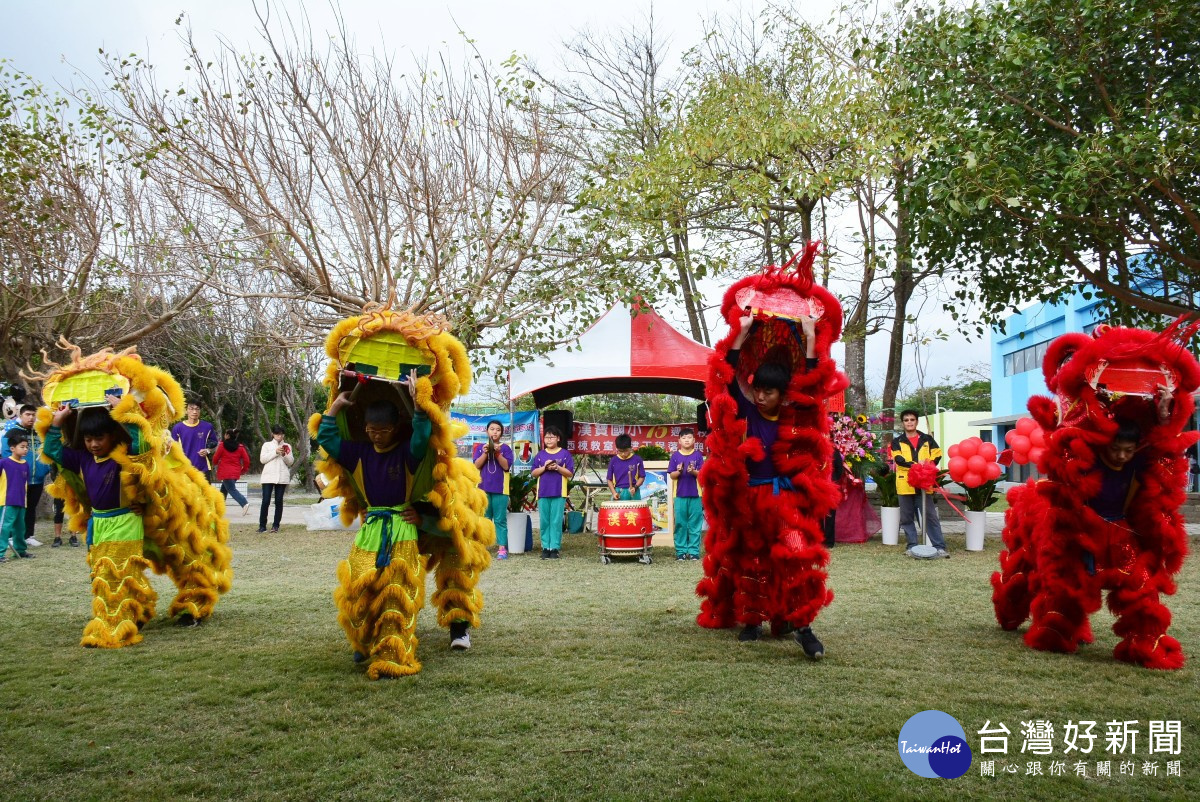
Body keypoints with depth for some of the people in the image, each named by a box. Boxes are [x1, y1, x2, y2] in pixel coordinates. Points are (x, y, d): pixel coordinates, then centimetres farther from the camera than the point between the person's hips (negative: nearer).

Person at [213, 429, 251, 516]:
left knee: (232, 489, -11)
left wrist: (215, 464, 22)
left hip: (225, 472, -6)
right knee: (224, 489, 22)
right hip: (236, 473, 6)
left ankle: (245, 504, -33)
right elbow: (246, 460, 3)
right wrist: (243, 470, 18)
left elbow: (215, 458, -1)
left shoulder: (222, 445, -5)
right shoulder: (240, 447, 7)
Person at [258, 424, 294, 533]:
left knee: (279, 501, 2)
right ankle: (262, 525, 0)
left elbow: (290, 462, 11)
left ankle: (276, 525, 6)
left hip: (282, 477, 2)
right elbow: (262, 459, -1)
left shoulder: (287, 446, 15)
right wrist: (275, 452, -7)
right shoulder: (267, 445, 11)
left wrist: (284, 455, -7)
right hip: (268, 476, -1)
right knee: (266, 501, -7)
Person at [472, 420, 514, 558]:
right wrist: (485, 453, -13)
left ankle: (502, 548, -3)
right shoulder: (480, 447, 10)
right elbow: (476, 465, 0)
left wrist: (497, 453, -16)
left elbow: (507, 466, -6)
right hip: (483, 488, 2)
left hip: (500, 489, -2)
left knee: (500, 520, -2)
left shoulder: (505, 448, 4)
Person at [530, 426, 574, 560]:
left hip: (559, 493, -2)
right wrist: (544, 467, -9)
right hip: (543, 493, 2)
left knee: (556, 522, -3)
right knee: (544, 522, 4)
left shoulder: (565, 454, 4)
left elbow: (570, 473, 0)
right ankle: (545, 547, 10)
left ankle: (555, 548, 1)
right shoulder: (540, 455, 10)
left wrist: (557, 467, -14)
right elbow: (533, 474, 6)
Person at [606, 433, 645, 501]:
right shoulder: (613, 461, 3)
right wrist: (614, 493, -6)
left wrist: (635, 487, -13)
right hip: (618, 493, 1)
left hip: (633, 493, -1)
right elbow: (609, 479, 8)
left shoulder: (637, 460, -1)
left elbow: (642, 477, 3)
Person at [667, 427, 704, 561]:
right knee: (680, 524, 4)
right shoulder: (675, 456, 5)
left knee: (695, 524, 2)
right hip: (680, 495, 1)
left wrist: (693, 471, -19)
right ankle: (681, 551, 10)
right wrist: (678, 471, -16)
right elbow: (672, 475, 3)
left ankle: (694, 551, 8)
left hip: (695, 495, 0)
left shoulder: (698, 455, 3)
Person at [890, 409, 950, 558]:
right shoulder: (897, 442, 8)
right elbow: (898, 459, -8)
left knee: (931, 515, -1)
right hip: (905, 484, 0)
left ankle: (940, 546, 1)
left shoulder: (927, 439, 11)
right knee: (907, 517, 5)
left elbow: (937, 456, 6)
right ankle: (911, 546, 14)